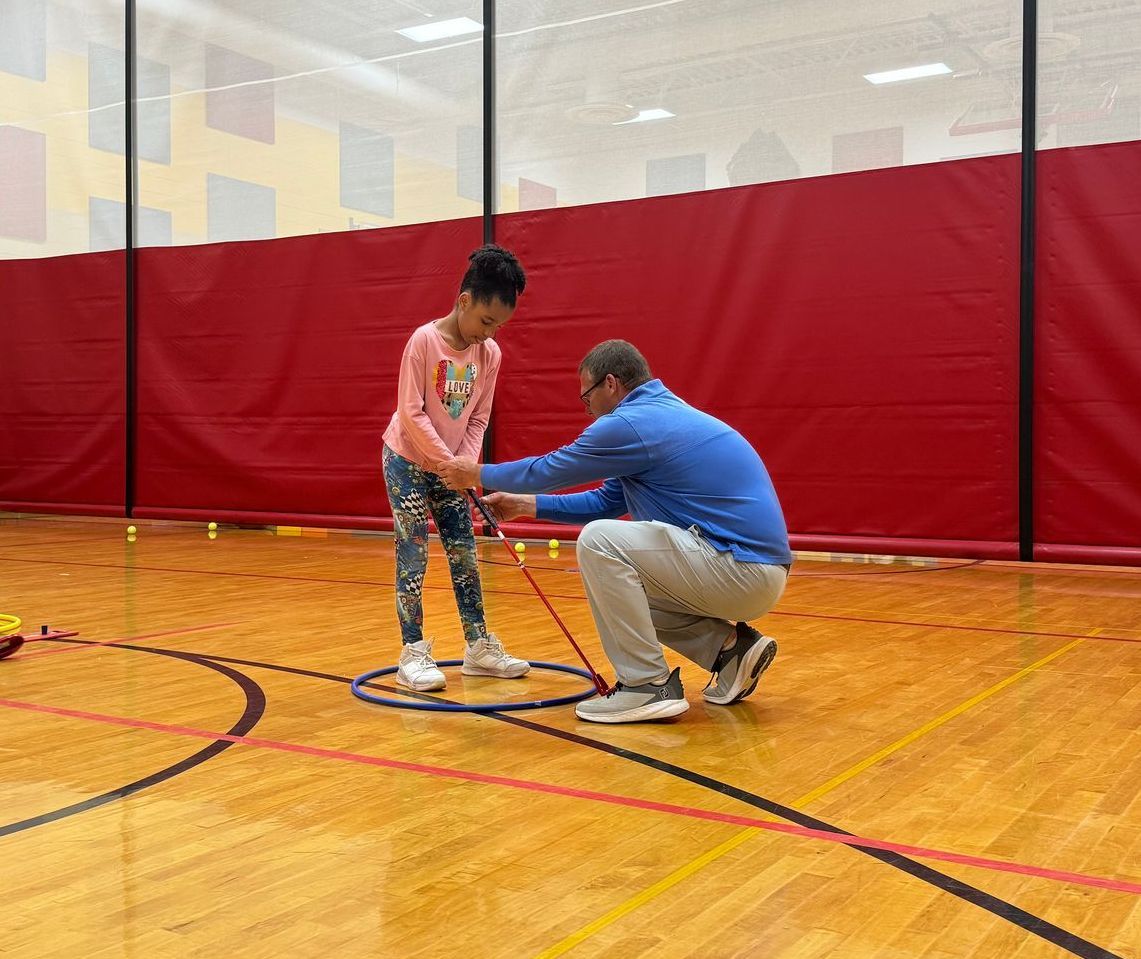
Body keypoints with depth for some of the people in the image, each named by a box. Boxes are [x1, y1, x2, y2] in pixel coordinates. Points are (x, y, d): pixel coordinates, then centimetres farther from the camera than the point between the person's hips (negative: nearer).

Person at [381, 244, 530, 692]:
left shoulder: (490, 353, -5)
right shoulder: (424, 340, -21)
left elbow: (478, 419, 1)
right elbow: (411, 413, -21)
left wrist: (466, 463, -13)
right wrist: (449, 462, -22)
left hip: (451, 465, 5)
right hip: (408, 459, -5)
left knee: (464, 554, 7)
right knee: (413, 556, -5)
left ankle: (479, 645, 16)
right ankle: (413, 654, 0)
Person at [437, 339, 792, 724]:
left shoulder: (633, 423, -13)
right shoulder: (664, 412, 17)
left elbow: (549, 469, -2)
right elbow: (607, 501, 25)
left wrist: (478, 474, 14)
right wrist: (526, 505, 27)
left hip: (743, 572, -10)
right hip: (753, 573, 10)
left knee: (599, 541, -16)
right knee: (620, 585, 23)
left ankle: (648, 685, -8)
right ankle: (730, 649, 14)